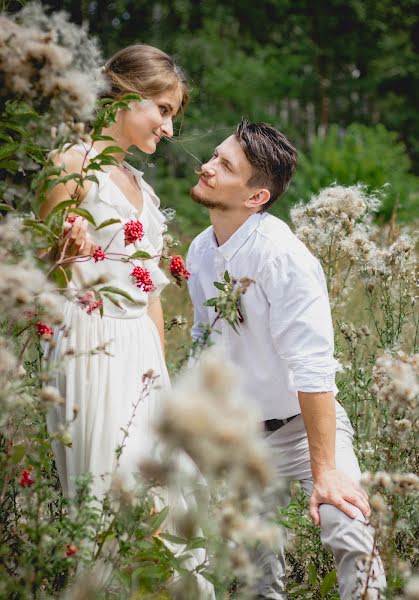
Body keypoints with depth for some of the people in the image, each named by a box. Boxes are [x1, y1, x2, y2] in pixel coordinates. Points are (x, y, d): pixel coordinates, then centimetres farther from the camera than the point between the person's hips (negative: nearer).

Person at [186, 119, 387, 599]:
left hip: (306, 424, -6)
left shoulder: (281, 255, -25)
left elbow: (312, 366, -29)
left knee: (351, 537, -23)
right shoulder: (200, 251, -1)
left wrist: (324, 470, -31)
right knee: (254, 549, 13)